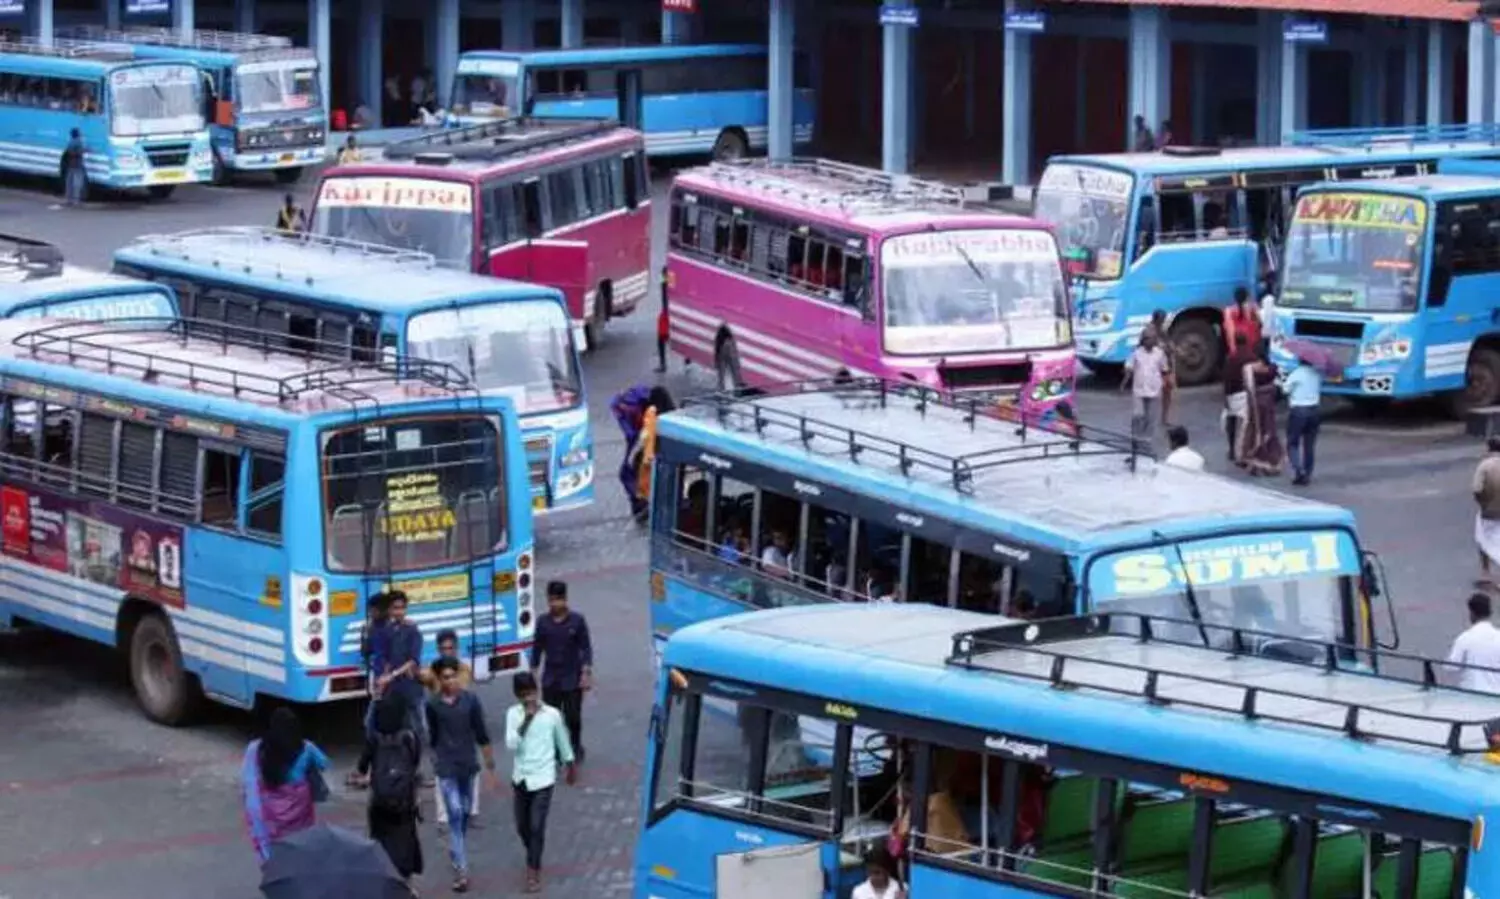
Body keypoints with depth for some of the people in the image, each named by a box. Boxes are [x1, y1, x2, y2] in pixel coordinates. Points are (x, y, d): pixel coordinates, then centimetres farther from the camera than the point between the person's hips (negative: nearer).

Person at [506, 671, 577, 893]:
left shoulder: (552, 714, -8)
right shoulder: (513, 714, -4)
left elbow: (562, 741, 7)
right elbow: (511, 746, -14)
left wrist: (570, 766, 18)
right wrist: (525, 721, -22)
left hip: (542, 778, -3)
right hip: (521, 778, 3)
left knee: (536, 827, -8)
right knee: (522, 827, 15)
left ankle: (534, 872, 1)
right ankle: (533, 859, 41)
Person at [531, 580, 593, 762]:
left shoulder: (577, 621, -8)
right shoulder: (543, 622, -1)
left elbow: (586, 648, -4)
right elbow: (537, 648, 8)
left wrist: (586, 673, -10)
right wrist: (533, 672, 10)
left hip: (572, 679, -2)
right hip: (550, 679, 2)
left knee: (573, 717, 4)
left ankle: (576, 747, 27)